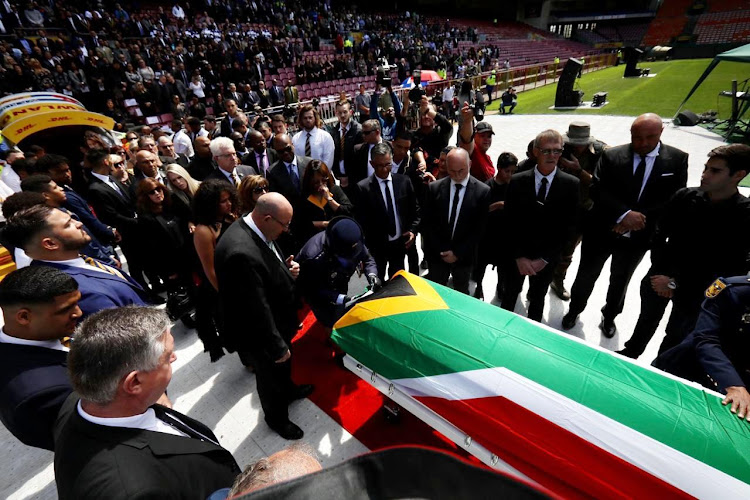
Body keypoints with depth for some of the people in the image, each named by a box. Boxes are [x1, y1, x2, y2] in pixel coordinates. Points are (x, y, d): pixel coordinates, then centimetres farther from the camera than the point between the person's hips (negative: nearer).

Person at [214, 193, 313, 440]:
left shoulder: (253, 228, -9)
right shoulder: (241, 253, -39)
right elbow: (257, 310, -32)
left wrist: (286, 268, -11)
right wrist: (277, 347, -20)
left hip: (277, 321, 8)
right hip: (261, 333, -8)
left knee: (284, 364, 33)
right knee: (270, 376, 20)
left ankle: (287, 389, 63)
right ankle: (276, 417, 49)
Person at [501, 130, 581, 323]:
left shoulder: (571, 185, -9)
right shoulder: (517, 182, -9)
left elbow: (568, 226, -8)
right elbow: (510, 223, -8)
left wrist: (545, 259, -12)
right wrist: (519, 257, -12)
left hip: (547, 259, 0)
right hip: (515, 257, 0)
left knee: (538, 299, 21)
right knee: (509, 296, 19)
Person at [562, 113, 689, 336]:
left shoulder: (677, 159, -5)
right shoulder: (611, 156, -9)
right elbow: (597, 191, -15)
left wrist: (636, 219, -19)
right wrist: (625, 214, -26)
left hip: (637, 235, 2)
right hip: (601, 231, -1)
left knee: (619, 281, 21)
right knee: (586, 276, 14)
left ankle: (609, 316, 45)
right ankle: (574, 310, 39)